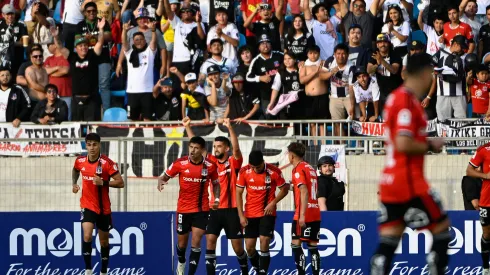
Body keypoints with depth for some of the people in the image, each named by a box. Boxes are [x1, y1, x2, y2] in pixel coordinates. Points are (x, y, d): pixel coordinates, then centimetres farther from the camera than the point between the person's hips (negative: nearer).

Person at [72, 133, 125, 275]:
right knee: (87, 236, -21)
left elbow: (120, 183, -15)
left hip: (103, 207, -1)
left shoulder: (107, 163, -15)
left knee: (104, 241, 12)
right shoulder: (80, 161, -4)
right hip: (87, 205, 1)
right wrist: (74, 183, 6)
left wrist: (103, 182, -28)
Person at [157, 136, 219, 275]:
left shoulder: (210, 165, -8)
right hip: (183, 209, 1)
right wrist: (161, 181, -24)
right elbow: (165, 176, 0)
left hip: (202, 209, -1)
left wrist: (217, 198, -8)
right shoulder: (180, 163, -11)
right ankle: (181, 263, 47)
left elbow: (216, 184, 9)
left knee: (196, 241, -12)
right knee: (182, 242, 14)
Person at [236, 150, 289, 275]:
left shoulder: (274, 172, -13)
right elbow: (238, 193, 0)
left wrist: (273, 203, -15)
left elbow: (284, 189, 0)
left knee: (264, 243, -14)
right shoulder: (244, 171, -8)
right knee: (249, 247, 3)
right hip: (250, 214, 3)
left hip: (268, 213, -3)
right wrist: (241, 215, -5)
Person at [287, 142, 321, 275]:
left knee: (296, 244, -6)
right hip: (315, 214, 8)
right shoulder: (311, 168, 16)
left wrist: (302, 215, -22)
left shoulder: (298, 169, -9)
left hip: (304, 215, -8)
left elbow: (304, 192, -19)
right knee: (313, 246, 7)